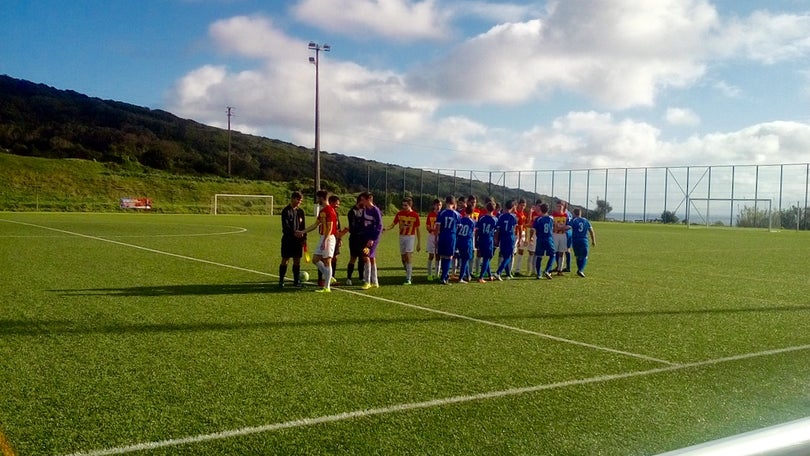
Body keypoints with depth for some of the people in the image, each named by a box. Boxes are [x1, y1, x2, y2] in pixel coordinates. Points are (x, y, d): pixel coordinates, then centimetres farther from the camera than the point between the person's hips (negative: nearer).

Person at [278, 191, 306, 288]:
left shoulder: (300, 211, 10)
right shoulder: (286, 211, -7)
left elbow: (303, 225, 14)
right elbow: (285, 225, -16)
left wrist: (304, 238, 5)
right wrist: (294, 232, -31)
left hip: (298, 239, 5)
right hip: (287, 239, -5)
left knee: (297, 260, 6)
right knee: (285, 260, -2)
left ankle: (296, 281, 12)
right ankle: (281, 281, 5)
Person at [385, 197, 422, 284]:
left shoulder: (415, 215, -7)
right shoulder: (399, 214, 0)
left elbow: (417, 230, -1)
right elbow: (393, 225, 2)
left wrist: (419, 243, -2)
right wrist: (385, 228, -20)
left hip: (410, 237, -4)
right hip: (401, 237, 4)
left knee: (408, 256, -15)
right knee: (403, 258, 8)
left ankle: (408, 279, -12)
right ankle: (410, 274, 29)